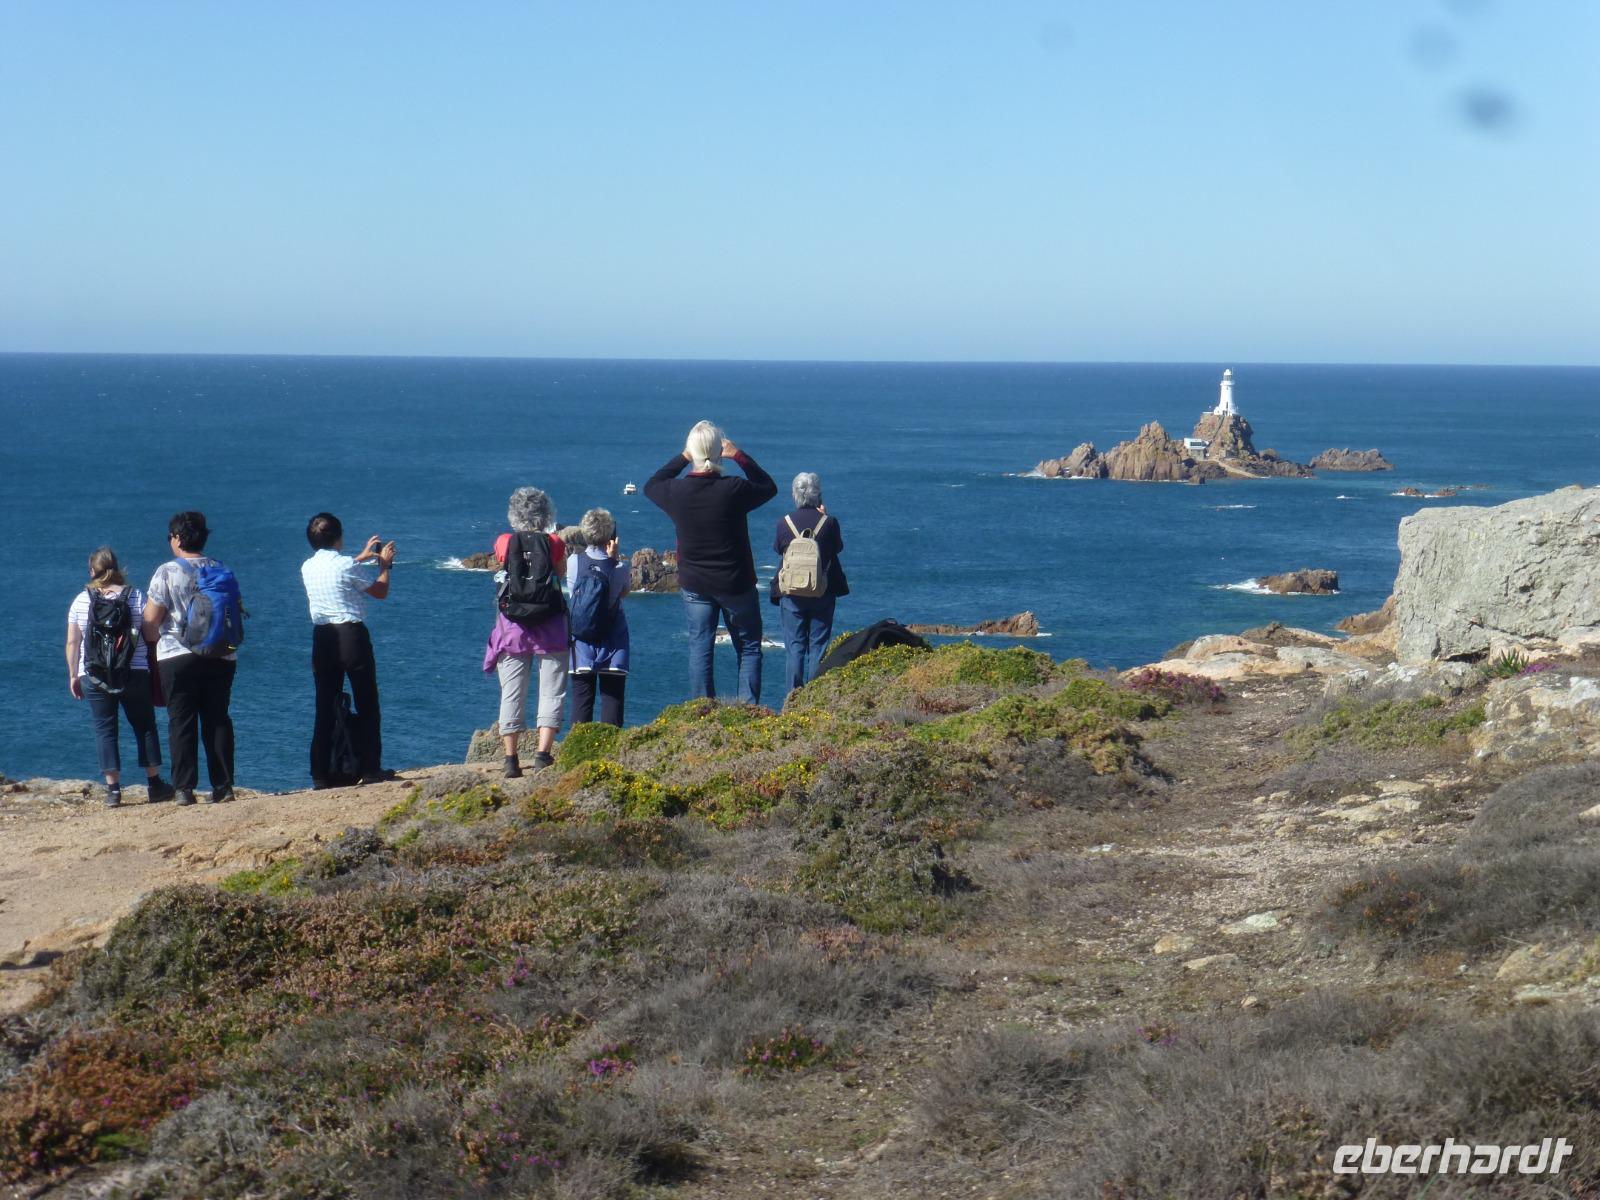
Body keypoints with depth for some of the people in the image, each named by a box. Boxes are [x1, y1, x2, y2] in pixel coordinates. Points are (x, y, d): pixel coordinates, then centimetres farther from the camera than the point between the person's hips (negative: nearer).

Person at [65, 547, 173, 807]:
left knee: (105, 730, 5)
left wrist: (73, 675, 9)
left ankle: (113, 789, 0)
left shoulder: (81, 600, 0)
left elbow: (72, 643, 1)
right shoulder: (136, 597, -2)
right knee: (145, 727, 10)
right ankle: (154, 784, 14)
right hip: (134, 676, 0)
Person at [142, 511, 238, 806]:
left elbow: (150, 620, -7)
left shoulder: (167, 572, -7)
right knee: (217, 719, 7)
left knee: (181, 723, 2)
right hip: (221, 657, 4)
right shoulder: (222, 570, 8)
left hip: (178, 657, -4)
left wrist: (153, 644, 12)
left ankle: (185, 788, -1)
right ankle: (224, 785, 4)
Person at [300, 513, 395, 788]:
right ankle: (371, 769, 4)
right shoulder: (347, 565, -11)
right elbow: (381, 592, 1)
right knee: (367, 706, 5)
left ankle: (321, 775, 5)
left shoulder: (307, 567, 6)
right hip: (352, 636, -5)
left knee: (324, 708, 7)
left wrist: (362, 557, 35)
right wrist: (385, 563, 17)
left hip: (322, 638, 5)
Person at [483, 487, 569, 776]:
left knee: (511, 694, 7)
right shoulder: (555, 544, -6)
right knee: (551, 692, 5)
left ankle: (511, 759, 5)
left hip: (512, 627, 1)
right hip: (549, 626, -1)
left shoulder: (504, 543, -2)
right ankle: (543, 753, -5)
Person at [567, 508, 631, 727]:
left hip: (581, 637, 2)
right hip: (612, 642, -2)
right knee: (612, 694, 2)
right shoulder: (620, 568, -11)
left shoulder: (574, 562, -7)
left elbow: (572, 592, 7)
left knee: (581, 696, 5)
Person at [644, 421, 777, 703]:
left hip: (694, 585, 2)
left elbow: (651, 486, 14)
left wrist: (682, 458, 12)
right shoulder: (735, 489, -18)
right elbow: (769, 487, 3)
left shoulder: (677, 491, -10)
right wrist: (739, 456, 6)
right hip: (736, 584, -2)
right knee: (749, 648, 9)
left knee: (699, 649, 9)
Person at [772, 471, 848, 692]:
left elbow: (777, 549, 9)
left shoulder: (784, 523, -7)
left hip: (791, 593, 0)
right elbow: (838, 547, 9)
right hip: (823, 592, 0)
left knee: (794, 646, 6)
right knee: (818, 645, 6)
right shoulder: (829, 522, -8)